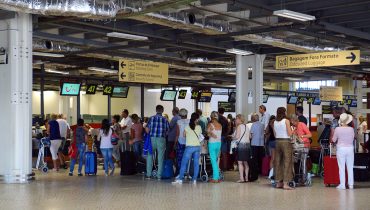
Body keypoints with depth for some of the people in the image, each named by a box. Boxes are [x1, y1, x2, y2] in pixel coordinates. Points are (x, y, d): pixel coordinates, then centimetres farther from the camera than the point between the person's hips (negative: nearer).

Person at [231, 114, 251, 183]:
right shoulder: (246, 126, 13)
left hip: (241, 145, -8)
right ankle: (246, 178, 13)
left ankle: (241, 178, -9)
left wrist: (233, 137, 3)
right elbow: (250, 136, 15)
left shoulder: (239, 126, -9)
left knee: (240, 162, -5)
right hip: (247, 145, 8)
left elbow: (237, 136, -16)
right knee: (245, 163, 11)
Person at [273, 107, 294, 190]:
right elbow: (290, 134, -10)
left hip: (278, 142, 5)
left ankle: (278, 182, 15)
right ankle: (285, 183, -6)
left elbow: (275, 135, 11)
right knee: (287, 162, -3)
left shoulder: (275, 122, 6)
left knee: (278, 162, 9)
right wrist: (292, 129, 9)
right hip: (286, 142, -5)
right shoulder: (286, 121, -8)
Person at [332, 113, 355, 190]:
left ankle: (342, 185, 2)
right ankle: (351, 184, 12)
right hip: (350, 148, 2)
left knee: (342, 167, 2)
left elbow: (334, 140, -1)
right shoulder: (351, 129, -7)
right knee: (350, 167, 9)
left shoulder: (338, 129, -11)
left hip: (341, 149, -2)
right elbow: (353, 139, 5)